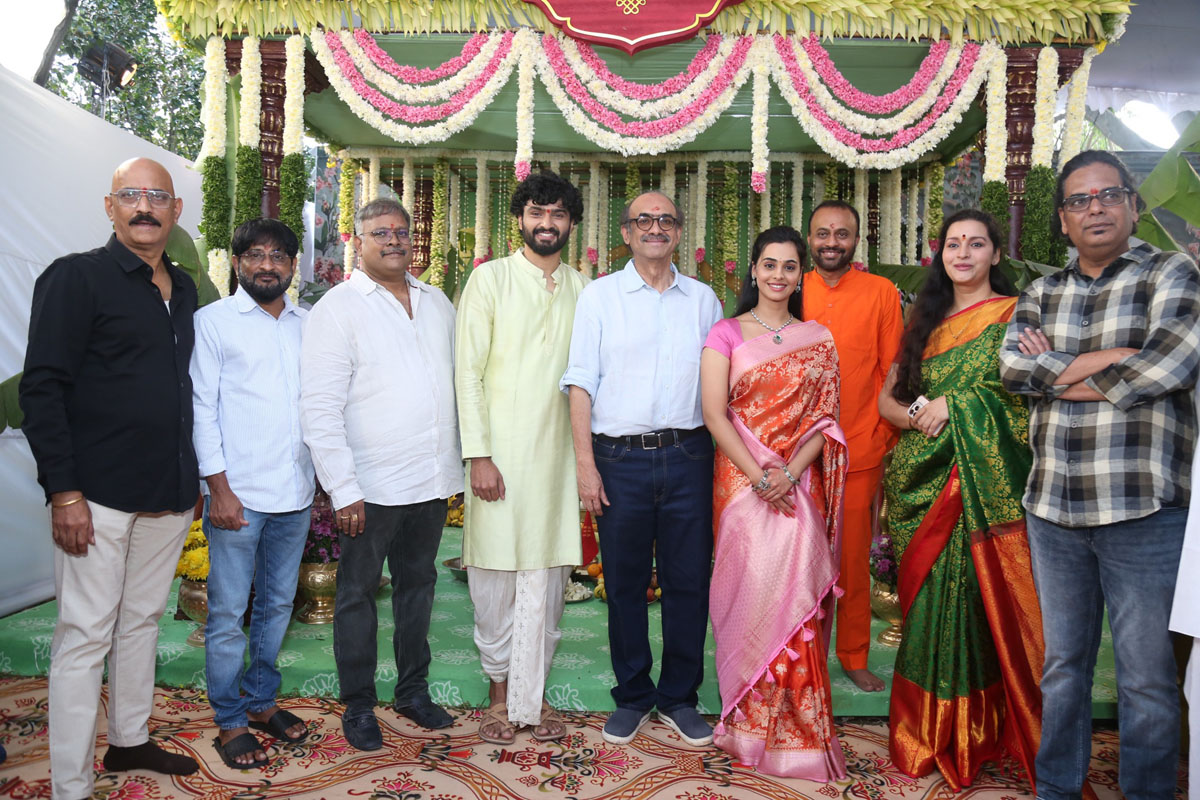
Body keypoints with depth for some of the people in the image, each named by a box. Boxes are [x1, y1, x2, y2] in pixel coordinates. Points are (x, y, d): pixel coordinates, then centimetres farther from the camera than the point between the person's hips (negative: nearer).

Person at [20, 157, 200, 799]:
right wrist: (64, 493, -16)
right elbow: (42, 389, -11)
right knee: (86, 634, 1)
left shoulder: (183, 288, 12)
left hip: (170, 493, 6)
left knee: (142, 620, 17)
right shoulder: (76, 277, -7)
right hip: (98, 495, -6)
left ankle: (130, 741, 33)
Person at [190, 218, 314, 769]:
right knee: (227, 614, 4)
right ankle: (229, 722, 19)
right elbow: (201, 408, -4)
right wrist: (218, 487, -10)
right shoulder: (213, 321, -1)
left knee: (277, 603, 15)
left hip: (295, 494, 4)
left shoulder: (307, 324, 10)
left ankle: (261, 701, 31)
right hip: (238, 494, -4)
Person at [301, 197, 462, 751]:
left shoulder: (437, 303, 11)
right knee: (358, 592, 9)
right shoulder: (337, 309, -6)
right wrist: (343, 489, -15)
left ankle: (413, 690, 33)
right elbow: (319, 408, -11)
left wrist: (462, 460, 9)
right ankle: (358, 706, 25)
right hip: (372, 486, -5)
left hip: (433, 479, 5)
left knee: (418, 583, 17)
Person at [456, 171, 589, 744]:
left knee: (546, 578, 7)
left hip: (558, 454, 3)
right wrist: (478, 454, -10)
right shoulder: (490, 279, 2)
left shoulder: (583, 289, 12)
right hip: (499, 451, -3)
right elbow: (468, 371, -3)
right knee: (495, 577, 4)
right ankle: (500, 692, 23)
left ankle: (531, 696, 21)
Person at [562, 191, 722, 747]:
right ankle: (632, 697, 25)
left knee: (689, 581, 6)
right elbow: (581, 383, 0)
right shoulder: (599, 296, 5)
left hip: (688, 456, 2)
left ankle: (680, 698, 24)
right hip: (620, 458, -1)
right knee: (625, 583, 7)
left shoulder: (703, 299, 12)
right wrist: (585, 464, -7)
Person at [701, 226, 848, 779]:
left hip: (800, 482, 1)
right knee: (751, 589, -3)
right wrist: (759, 475, -12)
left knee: (793, 591, -3)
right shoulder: (726, 334, 5)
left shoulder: (819, 340, 11)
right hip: (741, 480, -1)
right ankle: (750, 724, 13)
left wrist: (790, 473, -10)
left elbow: (825, 417, 5)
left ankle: (794, 727, 12)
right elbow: (714, 413, -4)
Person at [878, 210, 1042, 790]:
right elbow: (887, 397, 14)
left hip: (984, 484, -4)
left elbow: (1028, 393, -9)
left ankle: (970, 736, 14)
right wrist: (917, 413, -6)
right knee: (928, 600, 5)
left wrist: (954, 405, -12)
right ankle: (929, 736, 17)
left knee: (976, 597, -3)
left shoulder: (1016, 314, 3)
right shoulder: (926, 320, 16)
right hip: (924, 481, 4)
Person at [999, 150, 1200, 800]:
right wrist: (1109, 359, -13)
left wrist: (1056, 374, -9)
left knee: (1147, 675, 6)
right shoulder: (1041, 294, 12)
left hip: (1143, 511, -3)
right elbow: (1012, 366, -5)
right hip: (1052, 509, 4)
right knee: (1062, 662, 15)